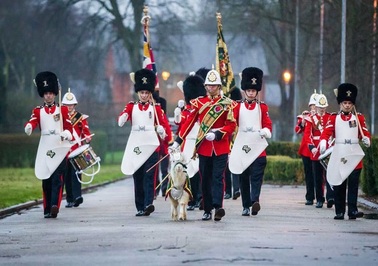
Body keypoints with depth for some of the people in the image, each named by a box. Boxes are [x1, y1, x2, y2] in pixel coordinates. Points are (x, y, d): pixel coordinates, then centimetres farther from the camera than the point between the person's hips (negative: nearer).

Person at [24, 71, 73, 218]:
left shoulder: (62, 109, 8)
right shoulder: (38, 111, 10)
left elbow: (69, 127, 4)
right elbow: (32, 122, -9)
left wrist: (66, 134, -20)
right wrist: (28, 127, -33)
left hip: (60, 147, -1)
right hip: (45, 148, 1)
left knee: (57, 178, -12)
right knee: (46, 180, 3)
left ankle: (55, 206, -23)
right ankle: (47, 210, 8)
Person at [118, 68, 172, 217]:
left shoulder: (156, 108, 7)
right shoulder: (131, 106, 8)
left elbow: (165, 124, 5)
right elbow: (122, 117, -8)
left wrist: (169, 141, -6)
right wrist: (122, 119, -31)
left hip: (151, 145, -2)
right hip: (135, 146, 2)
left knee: (149, 176, -10)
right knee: (137, 177, 4)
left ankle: (148, 204, -20)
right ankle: (140, 208, 9)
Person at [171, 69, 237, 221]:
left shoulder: (227, 104, 3)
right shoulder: (199, 103, 7)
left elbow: (231, 125, -2)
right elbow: (189, 123, 7)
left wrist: (216, 135, -17)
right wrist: (177, 142, 2)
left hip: (221, 147, -2)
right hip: (204, 147, 2)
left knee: (218, 177, -10)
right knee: (205, 179, 5)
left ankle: (218, 207, -21)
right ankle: (207, 211, 11)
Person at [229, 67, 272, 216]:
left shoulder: (262, 107, 9)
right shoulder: (238, 106, 10)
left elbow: (268, 125, 3)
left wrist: (265, 131, -18)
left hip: (258, 147, -1)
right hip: (242, 147, 1)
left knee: (256, 176, -13)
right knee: (243, 178, 4)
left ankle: (255, 201, -26)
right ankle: (246, 206, 10)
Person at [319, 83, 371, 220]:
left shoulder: (359, 117, 9)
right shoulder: (334, 118, 7)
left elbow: (365, 132, 2)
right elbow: (326, 132, -6)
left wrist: (366, 139, -21)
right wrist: (323, 143, -26)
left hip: (354, 154, 0)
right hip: (338, 154, 0)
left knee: (353, 183, -6)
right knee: (339, 184, 2)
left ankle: (353, 211, -8)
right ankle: (339, 212, 6)